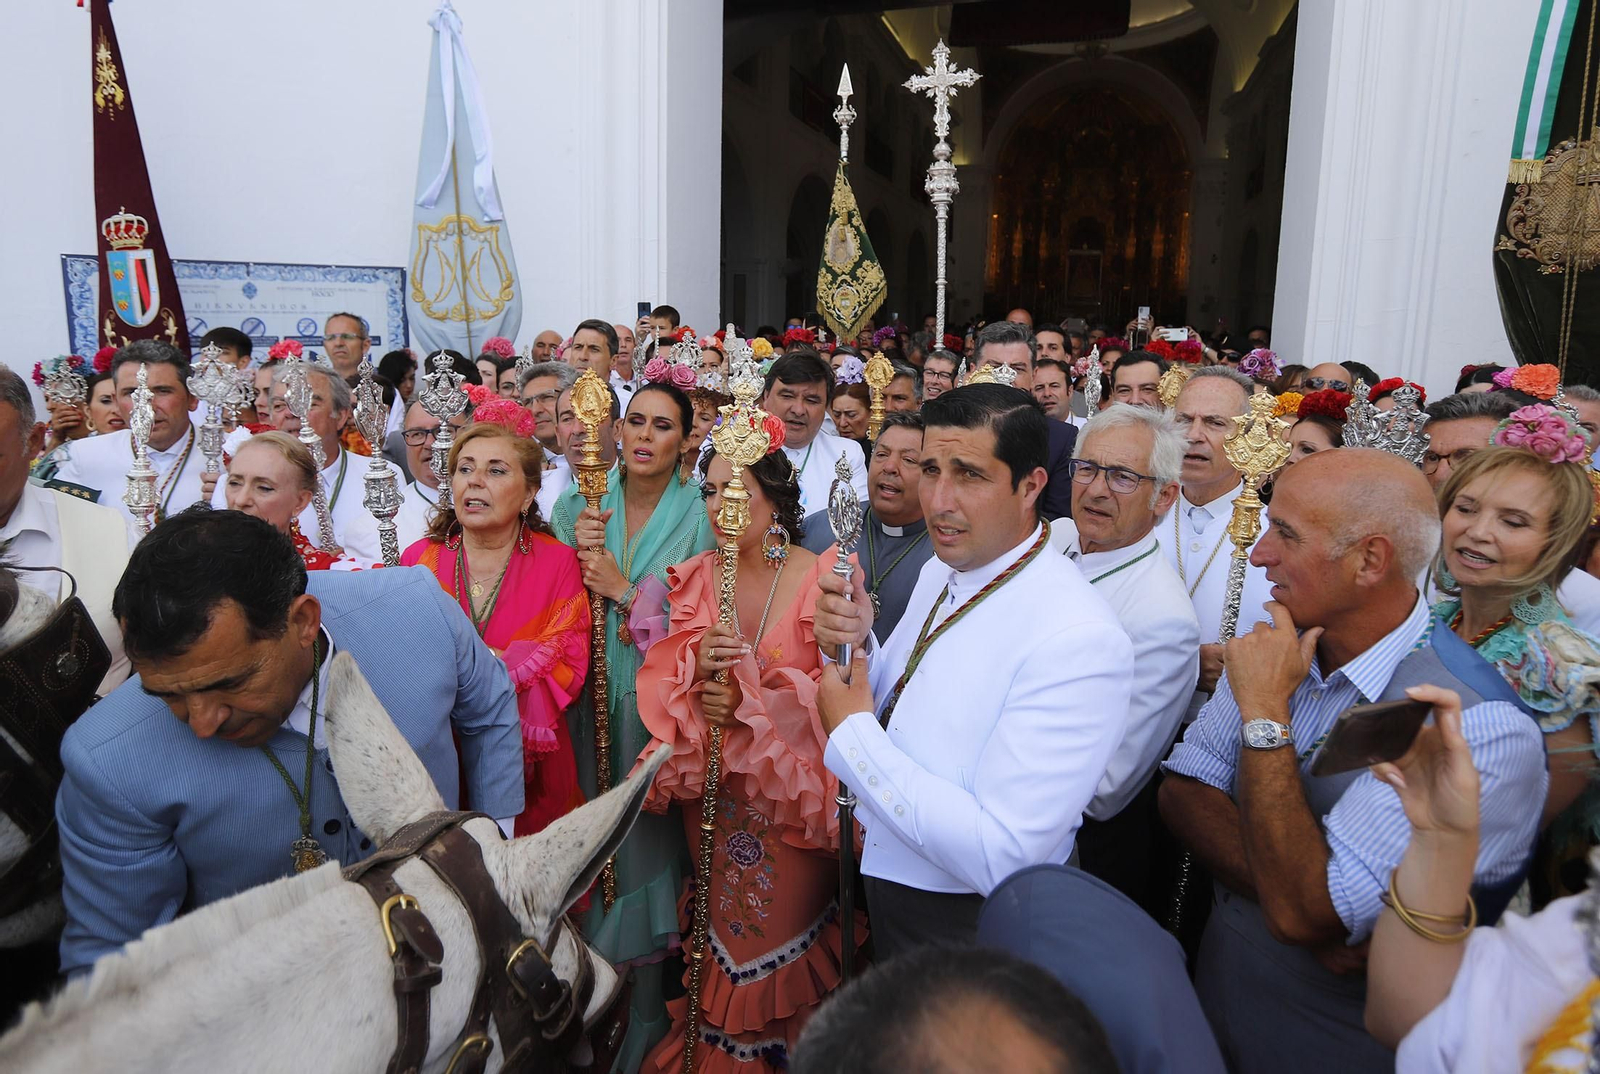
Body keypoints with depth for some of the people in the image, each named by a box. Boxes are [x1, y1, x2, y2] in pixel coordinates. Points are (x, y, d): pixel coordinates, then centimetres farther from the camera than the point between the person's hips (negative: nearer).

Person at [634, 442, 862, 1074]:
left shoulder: (825, 577, -13)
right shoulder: (693, 579, 1)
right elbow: (658, 679, -1)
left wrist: (750, 699, -26)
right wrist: (697, 662, -22)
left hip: (791, 789, -4)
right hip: (711, 790, 4)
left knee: (784, 923, 7)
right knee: (722, 919, 17)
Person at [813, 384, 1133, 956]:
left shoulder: (1078, 640, -30)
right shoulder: (939, 572, -3)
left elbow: (997, 859, -33)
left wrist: (850, 732, -25)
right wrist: (852, 645, -14)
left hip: (968, 924, -7)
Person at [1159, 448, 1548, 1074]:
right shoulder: (1281, 645, 1)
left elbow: (1300, 914, -22)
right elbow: (1182, 790, -2)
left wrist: (1265, 714, -19)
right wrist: (1291, 889, -17)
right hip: (1216, 982, 4)